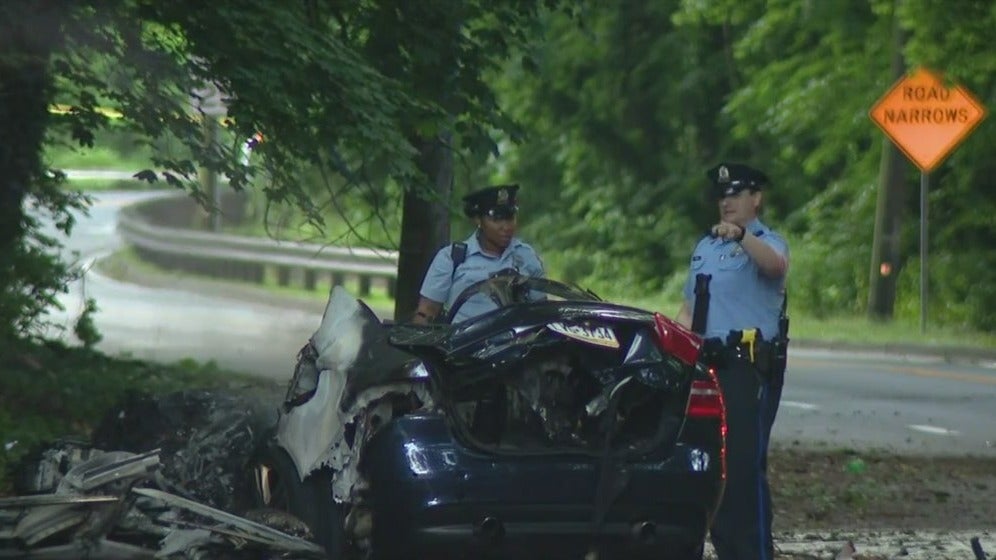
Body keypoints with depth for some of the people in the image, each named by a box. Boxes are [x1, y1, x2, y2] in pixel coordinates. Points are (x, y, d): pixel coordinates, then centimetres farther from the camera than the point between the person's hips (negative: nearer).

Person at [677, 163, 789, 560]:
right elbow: (689, 308, 25)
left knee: (745, 463, -11)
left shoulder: (765, 243, -3)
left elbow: (775, 264, -29)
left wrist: (741, 235, -45)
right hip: (709, 363, 8)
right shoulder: (705, 247, 20)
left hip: (750, 367, -8)